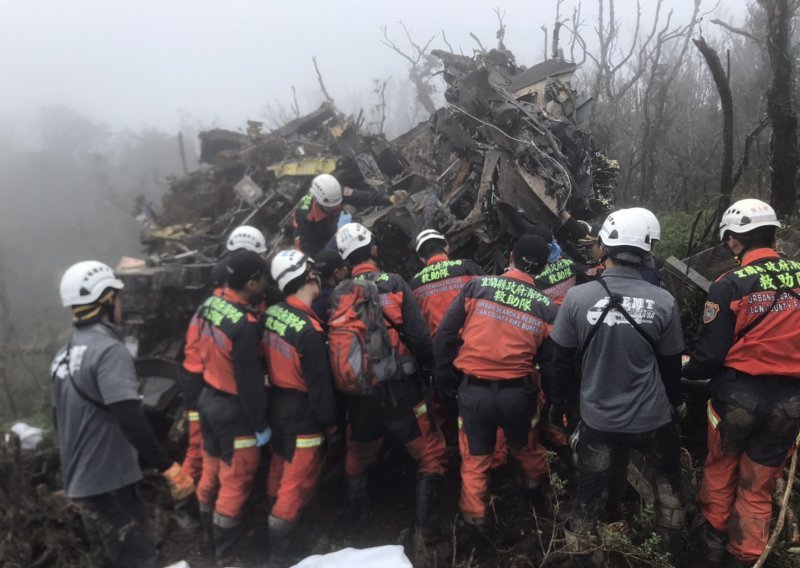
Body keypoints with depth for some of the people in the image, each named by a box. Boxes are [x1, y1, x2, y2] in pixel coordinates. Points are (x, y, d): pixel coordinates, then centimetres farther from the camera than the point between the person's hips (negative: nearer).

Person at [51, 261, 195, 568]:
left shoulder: (64, 355, 10)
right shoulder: (109, 350, -20)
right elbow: (130, 420, -29)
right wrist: (170, 469, -27)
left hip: (79, 481, 9)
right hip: (109, 482, -9)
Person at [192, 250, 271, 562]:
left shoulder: (208, 305, -3)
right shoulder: (245, 325, -28)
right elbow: (249, 381, -22)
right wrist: (260, 424, -13)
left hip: (207, 399, 9)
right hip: (234, 410, -9)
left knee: (211, 472, 23)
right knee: (235, 484, 7)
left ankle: (209, 538, 42)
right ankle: (227, 554, 22)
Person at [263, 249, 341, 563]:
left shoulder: (272, 314, -4)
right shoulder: (309, 329, -27)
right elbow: (320, 386, -21)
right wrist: (332, 426, -11)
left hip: (277, 405, 8)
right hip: (303, 413, -8)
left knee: (280, 469, 26)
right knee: (298, 483, 7)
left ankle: (275, 517, 47)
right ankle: (280, 550, 20)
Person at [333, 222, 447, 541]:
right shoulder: (393, 283, -9)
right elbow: (419, 335, -12)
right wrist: (432, 367, 5)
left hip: (358, 391, 4)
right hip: (399, 388, -4)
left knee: (359, 458, 23)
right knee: (430, 454, 12)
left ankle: (353, 522, 33)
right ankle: (427, 522, 9)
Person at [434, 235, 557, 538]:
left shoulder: (477, 285, -7)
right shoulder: (546, 307, -3)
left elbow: (445, 336, -6)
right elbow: (550, 362, 2)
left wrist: (445, 381, 5)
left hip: (473, 390, -1)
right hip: (518, 391, 2)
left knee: (475, 457, 17)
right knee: (525, 445, 29)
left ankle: (474, 517, 29)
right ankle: (538, 486, 54)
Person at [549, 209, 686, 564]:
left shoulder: (577, 297, -15)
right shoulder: (664, 302, -14)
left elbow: (562, 360, -5)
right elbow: (670, 365, -1)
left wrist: (558, 402, 12)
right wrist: (675, 401, 19)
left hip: (598, 419, 0)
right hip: (654, 417, 1)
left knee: (590, 495, 16)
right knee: (668, 482, 27)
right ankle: (673, 547, 47)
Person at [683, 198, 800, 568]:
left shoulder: (730, 284, -15)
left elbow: (711, 351, -13)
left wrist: (687, 371, 6)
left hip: (739, 393, -3)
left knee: (720, 468, 21)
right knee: (758, 485, 16)